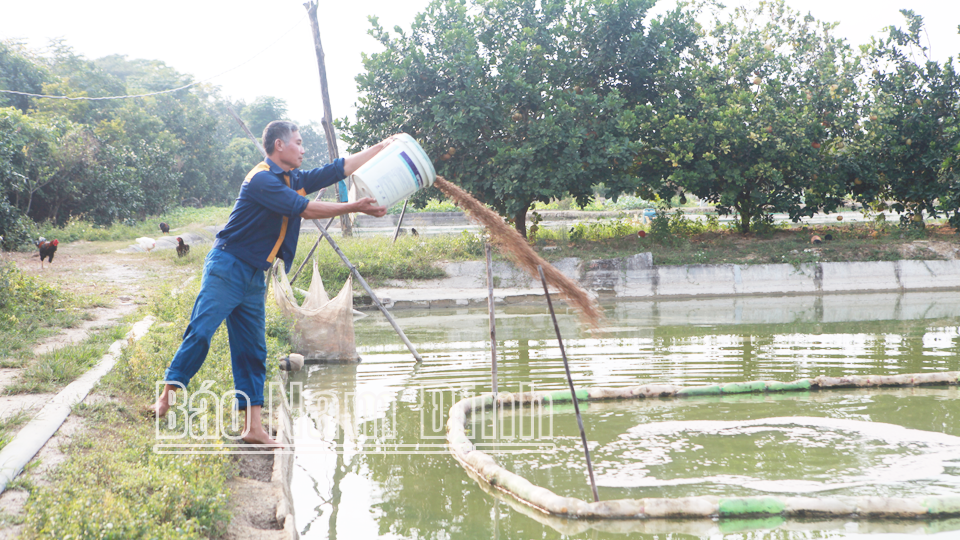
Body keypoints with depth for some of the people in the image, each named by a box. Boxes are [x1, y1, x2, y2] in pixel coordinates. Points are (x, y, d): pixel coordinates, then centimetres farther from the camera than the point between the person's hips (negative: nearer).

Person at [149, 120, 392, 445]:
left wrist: (384, 146, 15)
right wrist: (356, 208, -13)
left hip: (255, 276, 8)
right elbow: (307, 211, -18)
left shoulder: (295, 180, 11)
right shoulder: (262, 180, -16)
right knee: (200, 333, -13)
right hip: (228, 267, -8)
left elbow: (342, 167, 16)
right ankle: (167, 394, -2)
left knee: (253, 351, 5)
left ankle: (253, 428, 5)